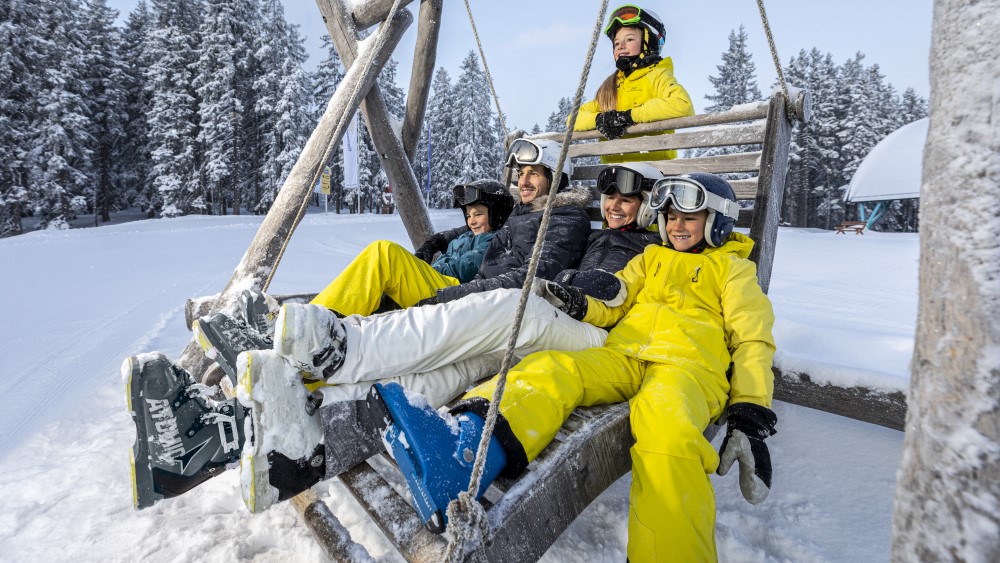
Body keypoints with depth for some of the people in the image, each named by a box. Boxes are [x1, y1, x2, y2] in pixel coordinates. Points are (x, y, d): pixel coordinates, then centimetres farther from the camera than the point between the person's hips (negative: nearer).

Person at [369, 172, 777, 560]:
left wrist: (750, 409, -4)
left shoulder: (732, 266, 23)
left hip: (689, 364, -2)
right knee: (549, 368, -30)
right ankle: (464, 450, -56)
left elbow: (752, 338, 12)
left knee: (668, 427, -40)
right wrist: (578, 305, -4)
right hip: (624, 353, 3)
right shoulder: (652, 257, 33)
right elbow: (614, 303, 20)